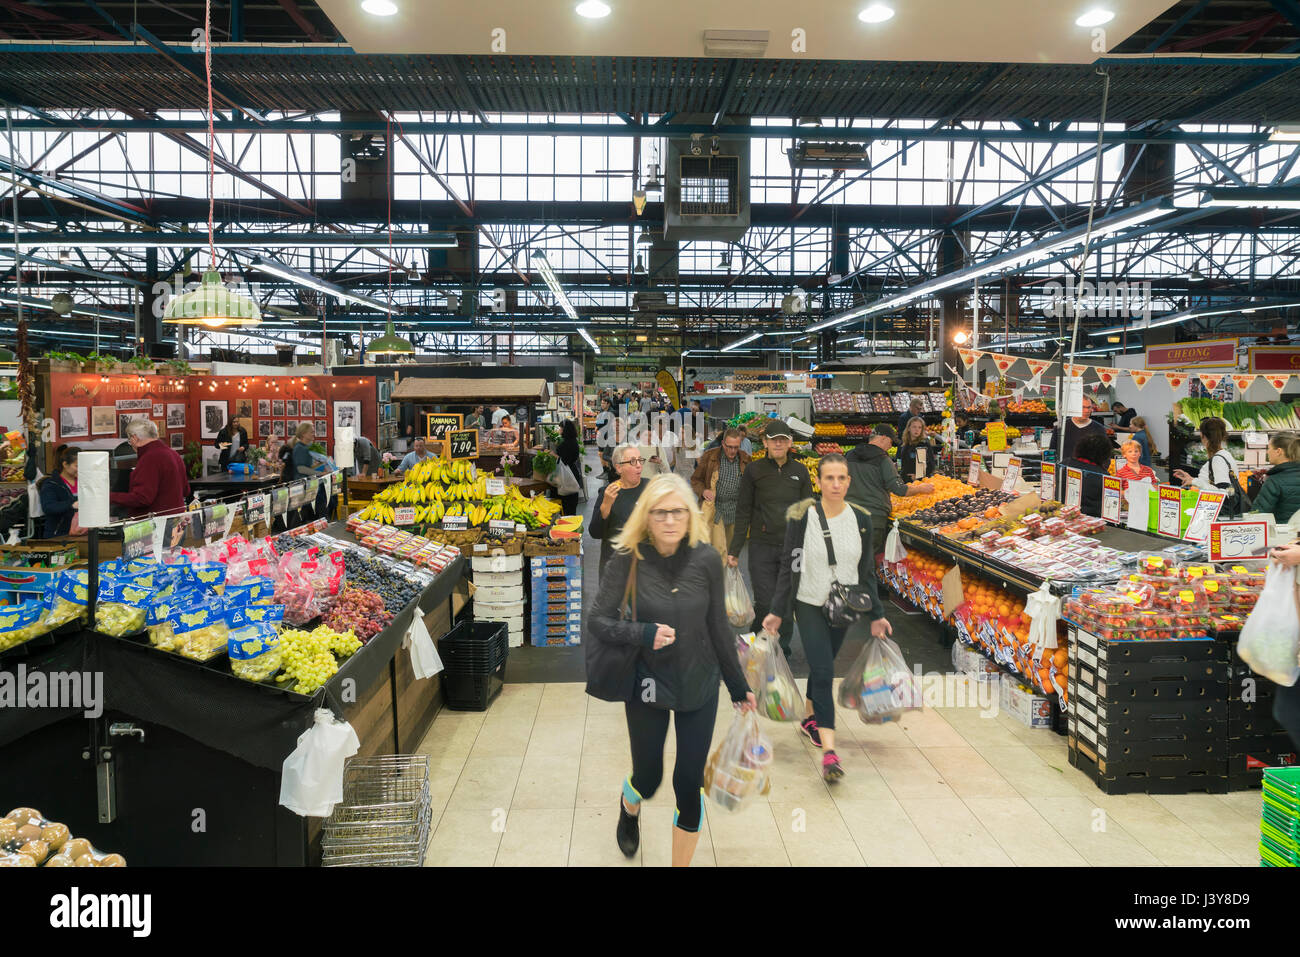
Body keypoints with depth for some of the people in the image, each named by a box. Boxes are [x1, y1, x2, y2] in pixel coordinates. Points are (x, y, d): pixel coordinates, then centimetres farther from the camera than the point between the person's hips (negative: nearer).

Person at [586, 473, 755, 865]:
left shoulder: (705, 559, -10)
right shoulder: (629, 559, -14)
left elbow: (718, 627, 0)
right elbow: (597, 622, -11)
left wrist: (738, 686, 6)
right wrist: (644, 633, -27)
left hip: (699, 685, 1)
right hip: (647, 684, -1)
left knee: (689, 784, 4)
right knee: (648, 780, 13)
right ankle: (629, 808, 52)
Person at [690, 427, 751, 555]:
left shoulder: (746, 460, 5)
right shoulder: (709, 457, -3)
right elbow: (695, 479, 5)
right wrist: (703, 491, -16)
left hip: (736, 510, 3)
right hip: (715, 508, -3)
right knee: (719, 548, -11)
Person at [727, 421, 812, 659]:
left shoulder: (800, 471, 8)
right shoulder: (753, 470, 2)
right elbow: (743, 512, 3)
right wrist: (734, 550, 1)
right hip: (761, 546, -2)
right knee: (765, 602, -4)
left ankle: (782, 650, 22)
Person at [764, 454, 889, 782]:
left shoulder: (861, 519, -2)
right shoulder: (802, 516, -11)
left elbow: (867, 571, 5)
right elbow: (788, 566, -5)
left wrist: (876, 615, 5)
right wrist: (777, 612, -4)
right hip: (809, 604, -3)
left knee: (822, 666, 17)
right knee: (823, 672, -12)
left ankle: (809, 719, 41)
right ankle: (829, 751, -13)